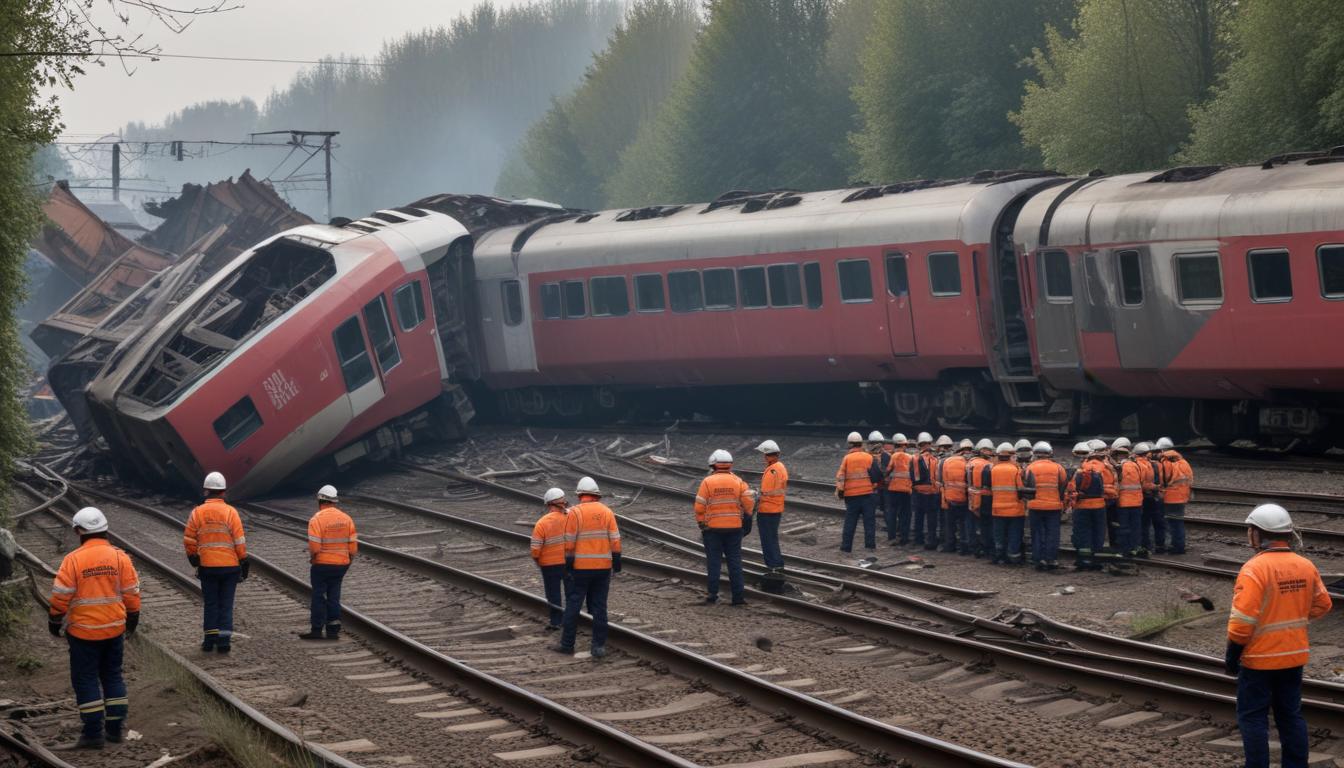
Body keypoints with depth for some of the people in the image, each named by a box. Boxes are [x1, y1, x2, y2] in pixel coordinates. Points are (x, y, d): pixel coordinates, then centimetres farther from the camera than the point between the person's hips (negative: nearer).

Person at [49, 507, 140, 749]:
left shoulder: (74, 559, -13)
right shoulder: (120, 557, -1)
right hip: (115, 629, 4)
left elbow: (61, 596, -10)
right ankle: (116, 728, 17)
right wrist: (132, 620, 17)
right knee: (112, 675, 16)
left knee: (86, 679, 3)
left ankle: (93, 732, 2)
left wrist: (55, 621, 4)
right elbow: (132, 593, 3)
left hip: (84, 631, -4)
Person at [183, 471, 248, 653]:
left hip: (207, 566, 1)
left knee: (211, 604, 11)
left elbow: (188, 541, 1)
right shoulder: (230, 512, -6)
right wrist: (244, 562, 3)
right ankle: (224, 640, 4)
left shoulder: (197, 513, -2)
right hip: (230, 566, -1)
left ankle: (210, 639, 12)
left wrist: (194, 559, 16)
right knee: (226, 604, 6)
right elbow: (240, 541, -6)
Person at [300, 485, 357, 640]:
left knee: (319, 597, 6)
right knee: (334, 597, 12)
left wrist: (312, 558, -1)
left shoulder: (317, 519, -15)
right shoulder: (346, 518, 2)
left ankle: (316, 629, 9)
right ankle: (333, 630, 12)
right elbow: (353, 544, 1)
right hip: (341, 564, 5)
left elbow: (314, 546, -21)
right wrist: (349, 559, 15)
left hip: (322, 564, -5)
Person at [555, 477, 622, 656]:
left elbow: (569, 542, -9)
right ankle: (599, 646, 7)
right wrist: (616, 561, 5)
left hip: (581, 567, -3)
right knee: (599, 606, 8)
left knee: (573, 605, 6)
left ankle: (567, 643, 10)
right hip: (603, 566, 3)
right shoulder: (606, 512, 2)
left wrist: (568, 564, -4)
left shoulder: (574, 512, -7)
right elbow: (615, 540, -1)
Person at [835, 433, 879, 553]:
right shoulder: (869, 457, 1)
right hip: (868, 493, 0)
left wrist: (839, 490, 1)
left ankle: (846, 546, 7)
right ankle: (870, 545, 1)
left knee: (850, 521, 6)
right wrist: (876, 485, 14)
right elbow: (876, 474, 0)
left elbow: (840, 476, -4)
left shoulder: (846, 458, 0)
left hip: (851, 495, 0)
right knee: (869, 520, 4)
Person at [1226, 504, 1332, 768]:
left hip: (1260, 657, -6)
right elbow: (1322, 605, 12)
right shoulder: (1306, 566, -1)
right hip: (1295, 655, 6)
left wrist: (1232, 655, -11)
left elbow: (1243, 618, -22)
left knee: (1253, 717, 5)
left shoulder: (1254, 568, -20)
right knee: (1291, 714, 16)